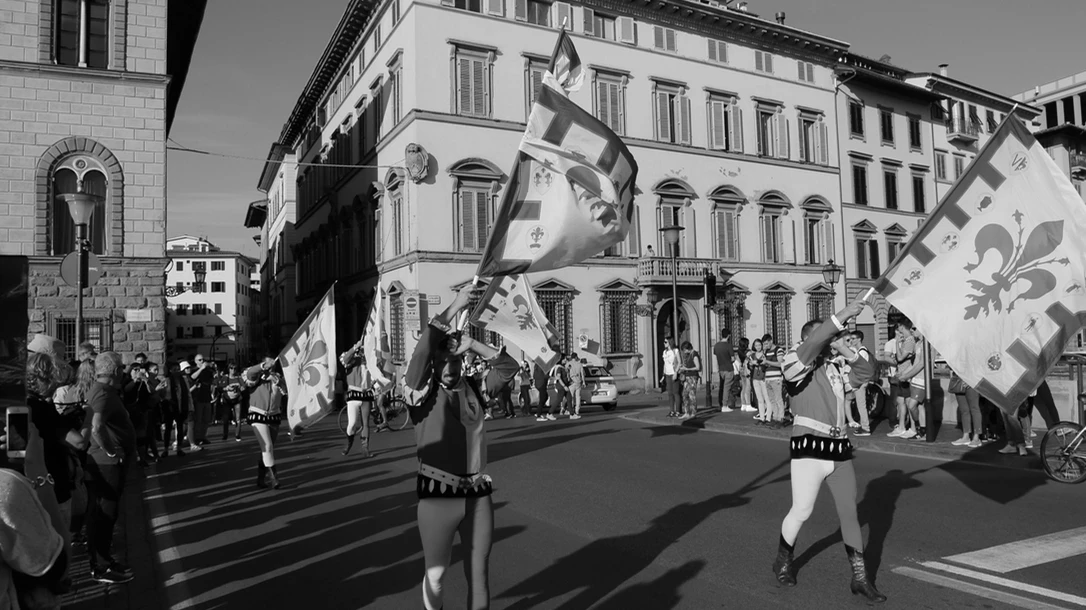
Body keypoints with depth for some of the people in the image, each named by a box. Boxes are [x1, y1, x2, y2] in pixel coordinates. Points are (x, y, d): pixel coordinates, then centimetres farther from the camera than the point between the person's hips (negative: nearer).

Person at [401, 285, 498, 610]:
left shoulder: (473, 388, 4)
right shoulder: (421, 392, -7)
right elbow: (422, 349, -23)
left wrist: (471, 343, -5)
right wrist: (455, 306, -23)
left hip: (478, 493, 3)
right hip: (439, 493, -3)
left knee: (479, 573, 13)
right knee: (436, 573, 13)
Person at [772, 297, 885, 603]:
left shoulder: (833, 366, 12)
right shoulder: (796, 361, -8)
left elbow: (868, 371, 20)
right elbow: (815, 340, -28)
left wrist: (848, 352, 2)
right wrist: (843, 315, -30)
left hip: (840, 449, 6)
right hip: (810, 448, -6)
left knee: (850, 513, 9)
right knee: (801, 511, 3)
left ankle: (860, 577, 18)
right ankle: (783, 561, 28)